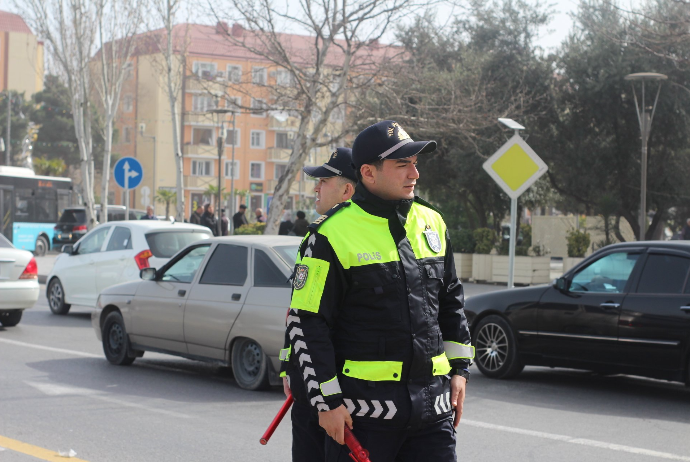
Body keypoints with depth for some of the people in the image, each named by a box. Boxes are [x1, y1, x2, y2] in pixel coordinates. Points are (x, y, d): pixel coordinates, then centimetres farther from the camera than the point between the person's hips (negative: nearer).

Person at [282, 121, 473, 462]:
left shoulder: (432, 223, 11)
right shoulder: (332, 235, -9)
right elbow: (305, 324, -8)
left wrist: (459, 368, 15)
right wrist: (327, 401, -10)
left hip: (432, 403, 5)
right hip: (364, 407, -5)